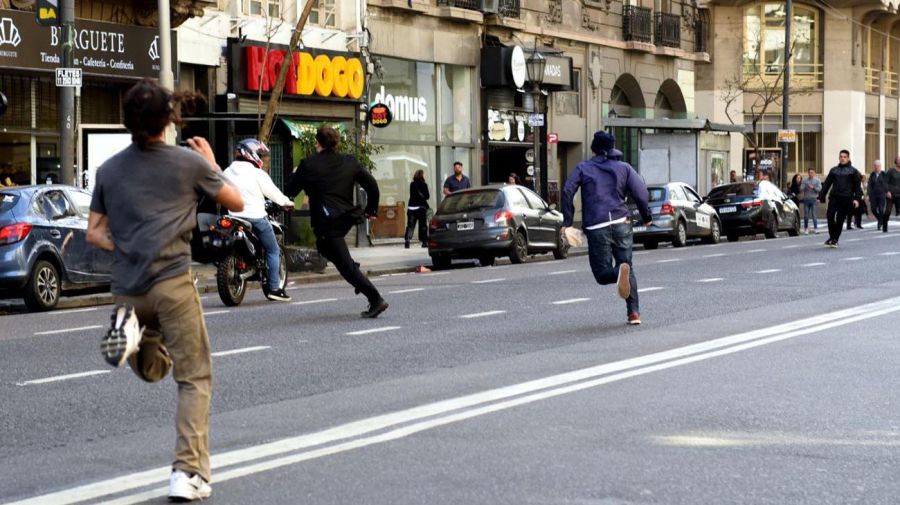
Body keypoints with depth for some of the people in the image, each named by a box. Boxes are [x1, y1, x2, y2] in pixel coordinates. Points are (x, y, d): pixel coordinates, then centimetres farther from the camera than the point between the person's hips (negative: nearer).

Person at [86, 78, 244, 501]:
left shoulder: (110, 169, 10)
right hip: (172, 282, -4)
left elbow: (94, 233, 12)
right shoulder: (189, 163, -1)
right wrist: (211, 164, 25)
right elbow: (237, 203, 13)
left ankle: (130, 330, -8)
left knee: (152, 369, 25)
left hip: (126, 287, 4)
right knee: (195, 379, 2)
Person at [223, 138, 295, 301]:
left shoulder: (227, 172, 6)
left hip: (235, 216, 5)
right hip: (256, 217, -5)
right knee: (273, 251, 5)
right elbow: (272, 191, -3)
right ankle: (274, 288, 0)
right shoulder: (257, 174, -9)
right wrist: (287, 202, 14)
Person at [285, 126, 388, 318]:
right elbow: (372, 186, 8)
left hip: (327, 222, -6)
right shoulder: (350, 162, 7)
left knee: (347, 267, -4)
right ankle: (355, 273, 16)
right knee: (324, 246, 32)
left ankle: (376, 299, -13)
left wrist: (295, 175, 23)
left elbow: (290, 191, 2)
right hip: (348, 218, 6)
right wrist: (371, 210, 22)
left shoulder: (308, 165, -7)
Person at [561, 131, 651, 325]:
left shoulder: (583, 168, 10)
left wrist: (567, 221, -2)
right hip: (621, 224, 2)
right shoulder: (623, 167, 12)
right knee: (628, 268, 13)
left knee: (602, 273, 3)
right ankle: (634, 312, 1)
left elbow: (567, 191, -4)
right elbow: (641, 192, 2)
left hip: (596, 227, -2)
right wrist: (646, 217, 15)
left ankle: (620, 271, -32)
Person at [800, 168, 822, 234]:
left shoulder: (817, 180, 4)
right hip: (806, 199, 2)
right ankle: (806, 228, 14)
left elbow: (820, 188, -4)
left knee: (814, 214, -7)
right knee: (806, 214, 4)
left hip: (814, 199, -2)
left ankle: (815, 228, -6)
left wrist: (813, 187, -17)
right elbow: (801, 188, -1)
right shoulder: (805, 180, 7)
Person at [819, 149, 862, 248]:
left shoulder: (853, 171, 7)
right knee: (830, 215, -15)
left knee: (840, 219, -2)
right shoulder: (833, 170, 15)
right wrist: (821, 196, 6)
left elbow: (857, 186, 4)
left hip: (846, 199, -2)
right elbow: (827, 184, 13)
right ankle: (832, 237, 1)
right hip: (834, 197, 2)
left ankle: (835, 240, 9)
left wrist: (856, 199, -6)